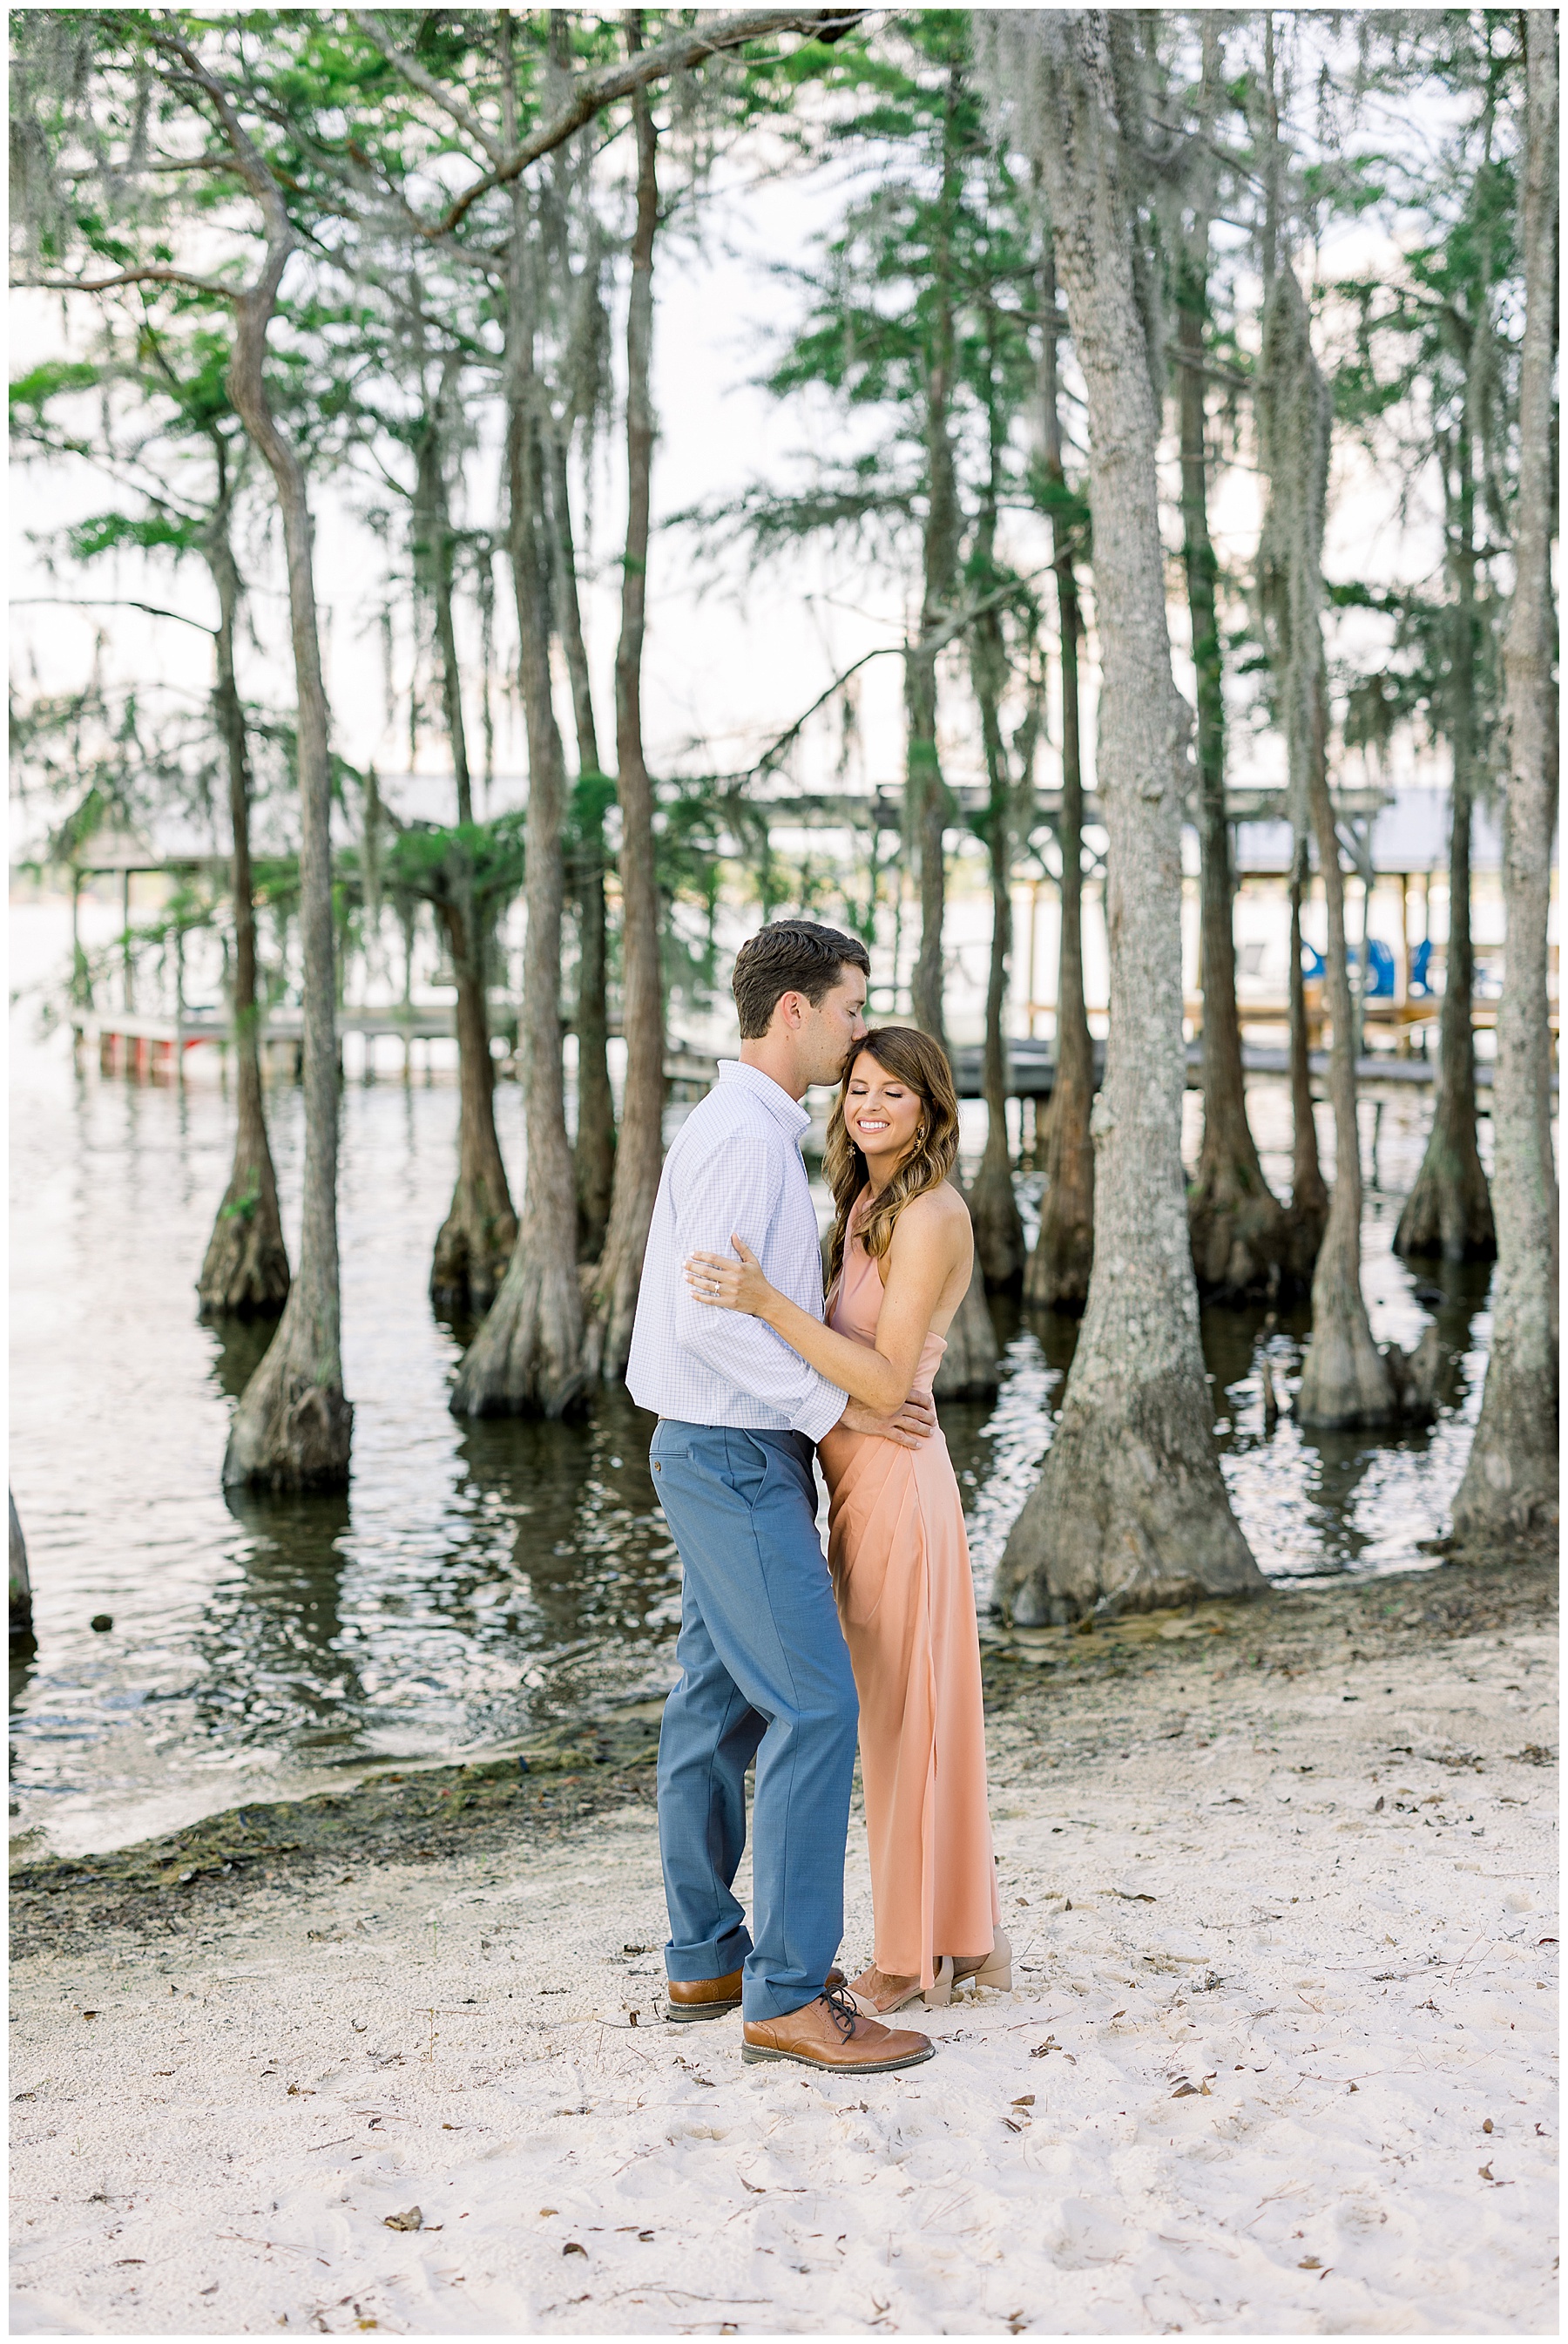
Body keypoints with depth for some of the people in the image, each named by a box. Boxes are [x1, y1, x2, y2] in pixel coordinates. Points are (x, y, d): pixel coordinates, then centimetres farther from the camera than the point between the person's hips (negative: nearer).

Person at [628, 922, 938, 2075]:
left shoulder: (755, 1133, 14)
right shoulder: (742, 1136, -19)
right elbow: (710, 1314, -25)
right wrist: (833, 1407, -18)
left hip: (735, 1457, 11)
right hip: (736, 1464, -11)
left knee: (721, 1707, 14)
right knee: (815, 1707, -11)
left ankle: (706, 1959, 22)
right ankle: (789, 1997, -8)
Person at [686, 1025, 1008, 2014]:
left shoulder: (932, 1214, -17)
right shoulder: (871, 1204, 13)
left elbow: (887, 1382, -23)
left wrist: (765, 1301, -30)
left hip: (893, 1479, -10)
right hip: (865, 1480, 10)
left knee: (905, 1716, 1)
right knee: (914, 1711, 16)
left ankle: (920, 1954, 15)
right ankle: (970, 1934, 28)